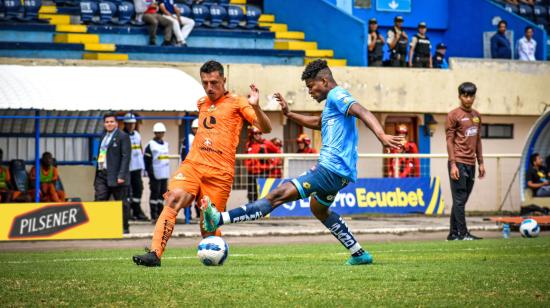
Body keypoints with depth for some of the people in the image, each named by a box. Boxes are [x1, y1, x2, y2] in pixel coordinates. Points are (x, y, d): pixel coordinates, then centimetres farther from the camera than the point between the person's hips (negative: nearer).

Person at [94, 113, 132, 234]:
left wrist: (121, 175, -18)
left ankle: (124, 227, 9)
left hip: (116, 176, -7)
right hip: (102, 174, 7)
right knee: (100, 200, -3)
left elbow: (125, 157, -11)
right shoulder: (104, 136, 19)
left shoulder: (123, 136, -4)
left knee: (122, 203, 1)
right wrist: (98, 172, 13)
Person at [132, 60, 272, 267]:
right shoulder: (201, 104, 20)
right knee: (173, 199, -24)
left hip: (219, 172, -4)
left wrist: (255, 107, -24)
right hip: (192, 164, 4)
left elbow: (265, 128, -6)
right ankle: (155, 254, -32)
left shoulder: (237, 103, 3)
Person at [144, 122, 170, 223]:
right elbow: (147, 160, -8)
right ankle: (154, 216, -3)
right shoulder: (150, 145, -6)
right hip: (155, 175, -7)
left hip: (164, 174, 7)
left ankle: (160, 214, 14)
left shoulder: (166, 144, 16)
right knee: (155, 194, -5)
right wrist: (150, 172, -12)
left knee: (162, 193, 8)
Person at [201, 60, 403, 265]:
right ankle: (360, 255, 31)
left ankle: (219, 219, -23)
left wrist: (382, 136, -43)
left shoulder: (337, 96, -10)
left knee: (278, 196, -16)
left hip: (332, 169, -11)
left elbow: (362, 113, -27)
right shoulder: (333, 101, 21)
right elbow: (318, 123, 38)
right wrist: (289, 114, 29)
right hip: (337, 170, 11)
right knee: (319, 209, 32)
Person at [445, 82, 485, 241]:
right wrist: (453, 164, -15)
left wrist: (481, 162, 16)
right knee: (459, 199, -8)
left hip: (471, 163, 7)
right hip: (459, 163, -7)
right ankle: (463, 234, -10)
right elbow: (449, 141, -8)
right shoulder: (454, 115, -5)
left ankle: (453, 234, 12)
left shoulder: (476, 116, 15)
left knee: (461, 200, 8)